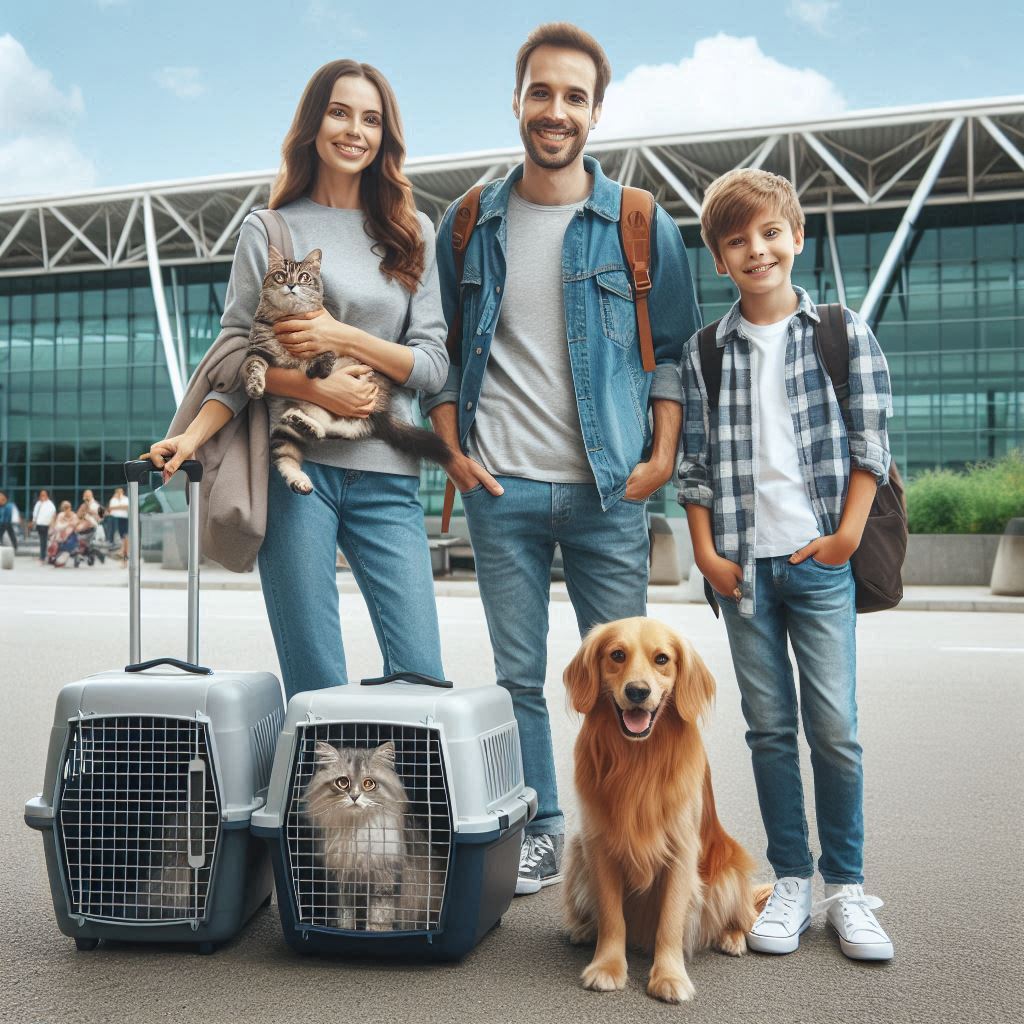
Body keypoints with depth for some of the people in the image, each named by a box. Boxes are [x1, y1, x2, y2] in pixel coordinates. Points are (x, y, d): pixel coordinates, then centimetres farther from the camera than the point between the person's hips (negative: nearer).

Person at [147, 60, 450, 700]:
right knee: (314, 681, -2)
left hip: (385, 474, 2)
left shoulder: (413, 234, 14)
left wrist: (344, 338, -8)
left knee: (421, 675, -5)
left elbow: (434, 363, 6)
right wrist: (194, 436, -12)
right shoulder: (270, 232, 9)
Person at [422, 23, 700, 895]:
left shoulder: (643, 225, 5)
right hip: (500, 488, 2)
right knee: (518, 676, 7)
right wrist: (453, 450, 2)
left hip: (607, 489, -1)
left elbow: (677, 350, 7)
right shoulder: (468, 225, 9)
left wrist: (662, 456, -4)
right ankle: (540, 832, 20)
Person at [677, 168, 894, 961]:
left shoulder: (846, 335, 4)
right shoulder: (704, 352, 8)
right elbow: (695, 463, 7)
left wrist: (845, 538, -6)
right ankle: (791, 880, 17)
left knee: (835, 726, -2)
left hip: (820, 558, -1)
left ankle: (848, 887, 12)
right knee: (769, 727, 7)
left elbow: (871, 443, 1)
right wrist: (706, 552, -1)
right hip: (743, 562, 2)